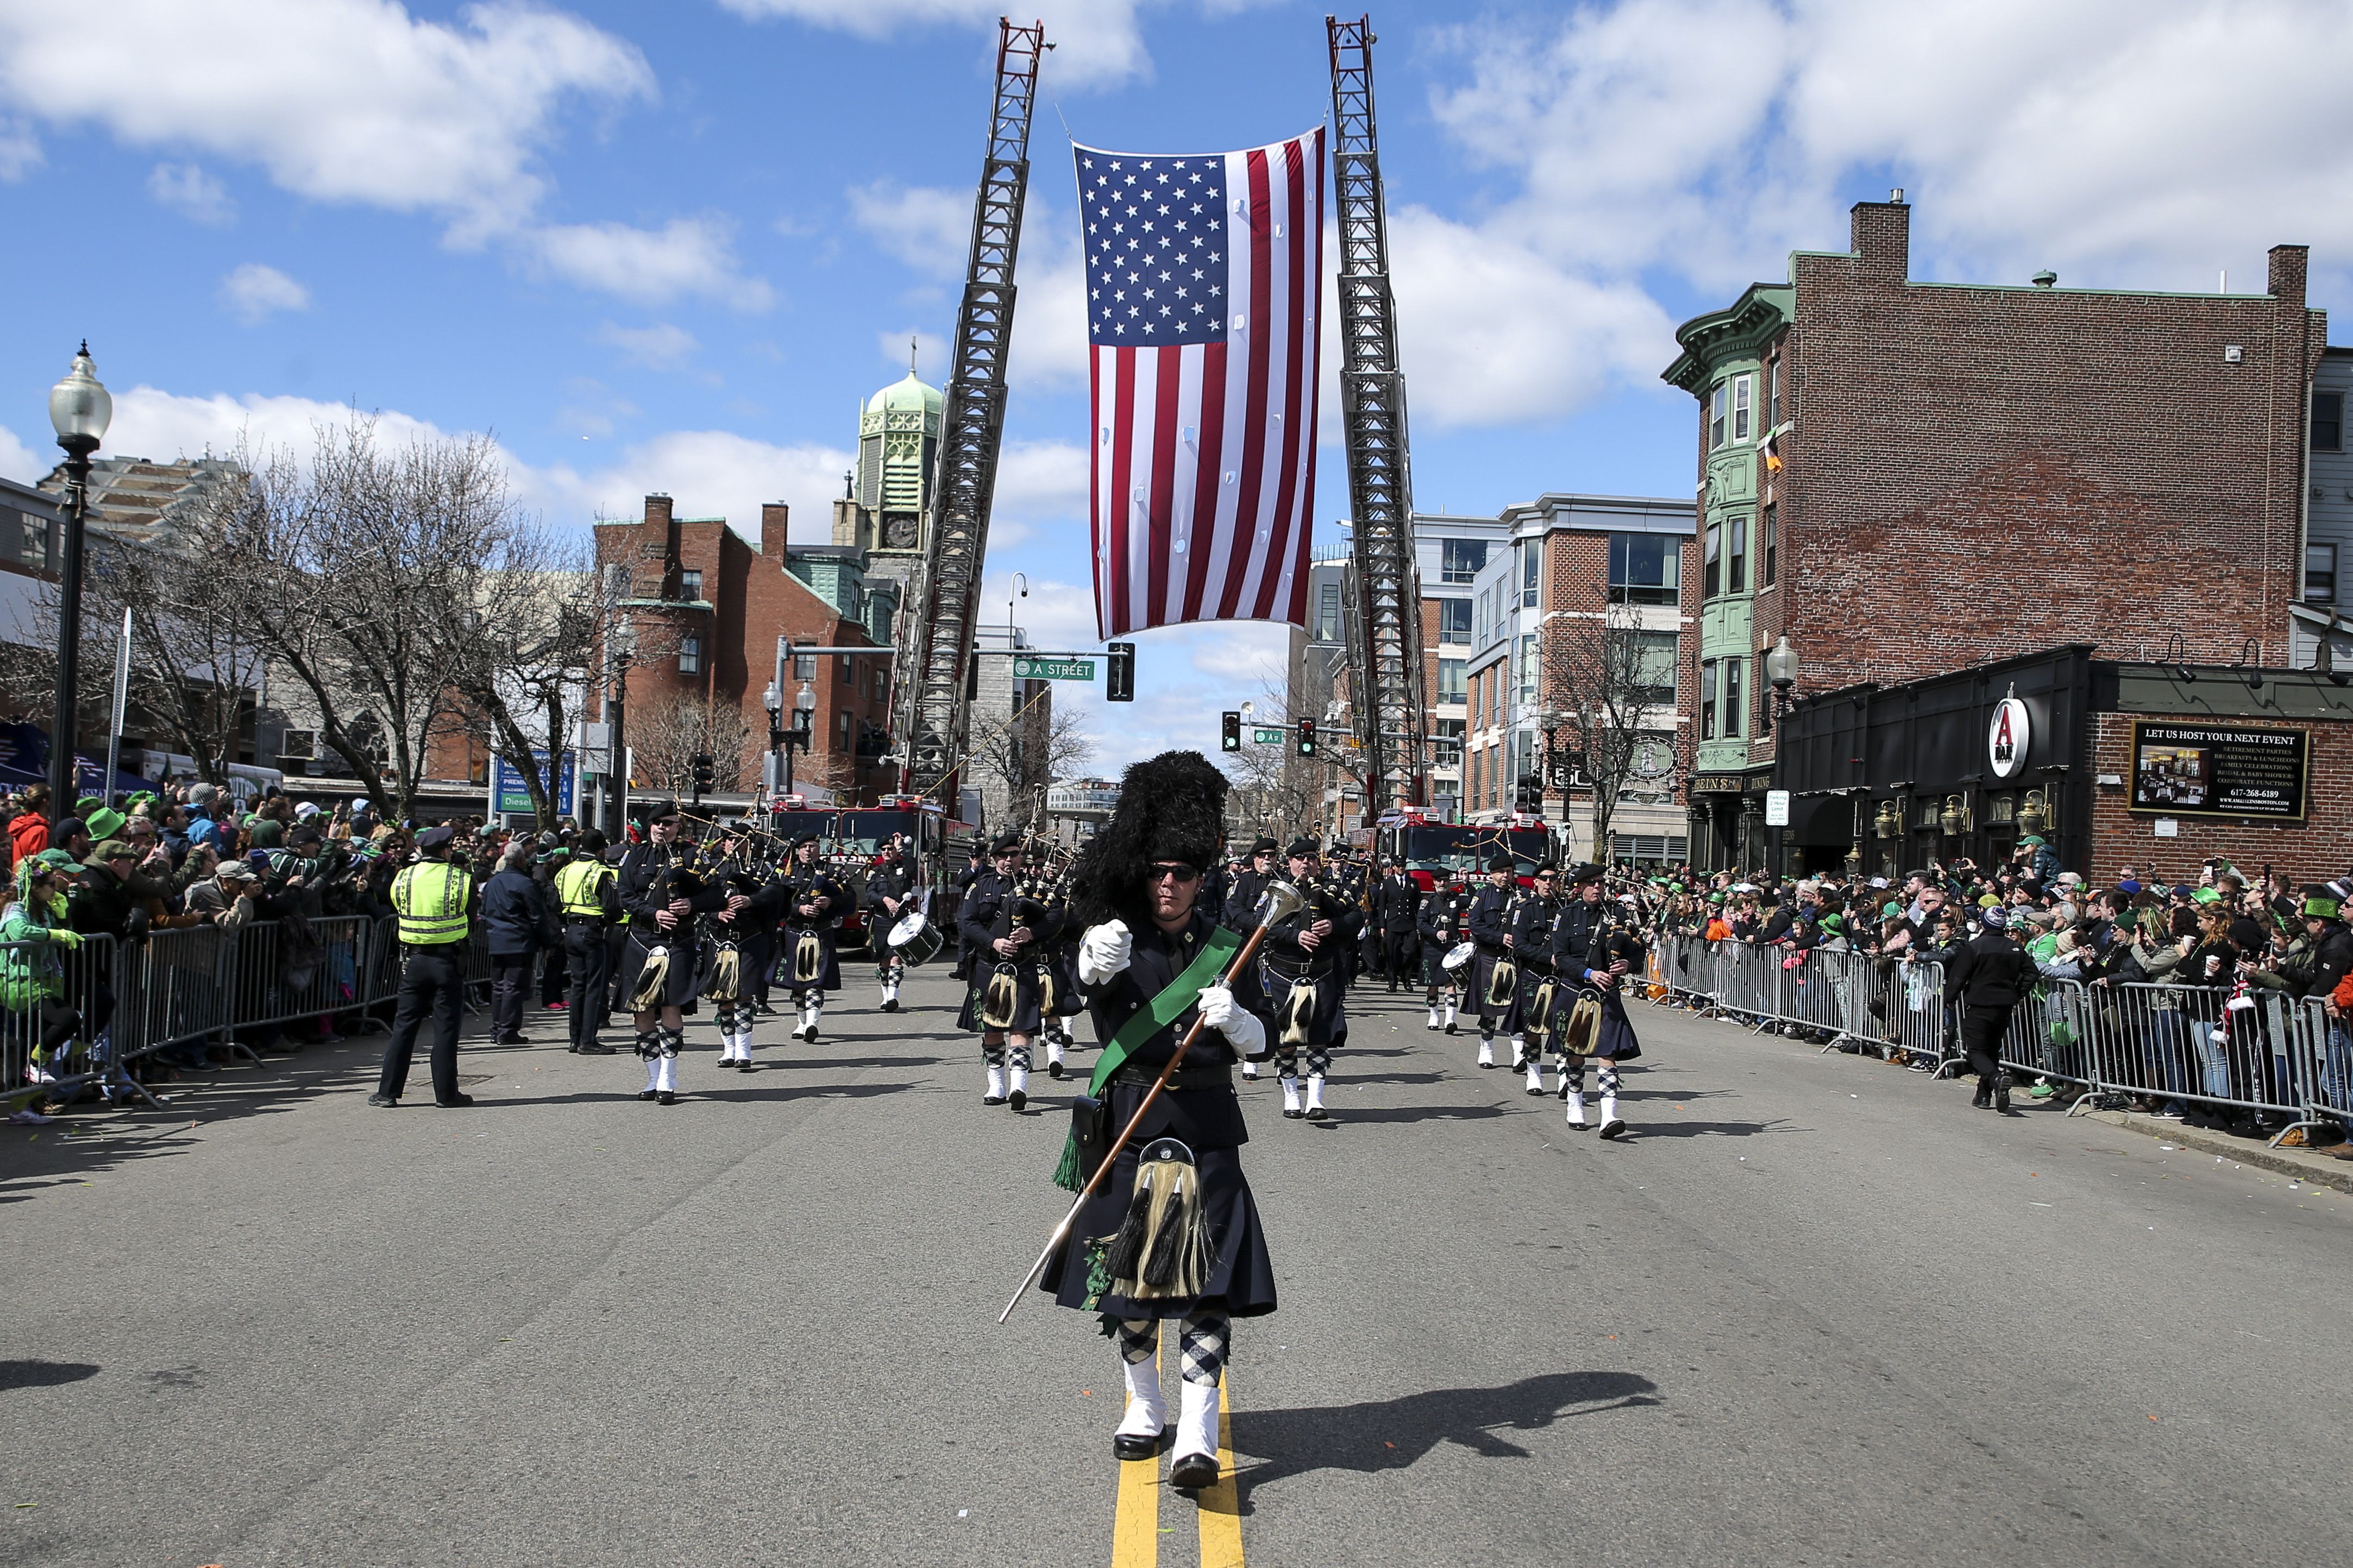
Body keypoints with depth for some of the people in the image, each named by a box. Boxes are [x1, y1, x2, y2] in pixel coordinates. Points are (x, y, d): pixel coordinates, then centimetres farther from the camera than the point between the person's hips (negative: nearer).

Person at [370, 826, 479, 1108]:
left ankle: (388, 1091, 10)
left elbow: (395, 910, 13)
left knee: (405, 1024, 9)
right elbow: (471, 922, 0)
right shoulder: (462, 880, -7)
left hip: (413, 960, 3)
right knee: (446, 1026, 3)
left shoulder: (403, 878, 0)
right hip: (448, 960, -2)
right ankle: (446, 1093, 5)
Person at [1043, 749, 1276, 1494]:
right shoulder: (1120, 937, -2)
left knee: (1209, 1277, -6)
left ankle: (1197, 1433, -4)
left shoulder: (1226, 946, 5)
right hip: (1131, 1121, 0)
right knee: (1127, 1268, 9)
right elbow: (1091, 977, -25)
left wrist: (1233, 1020, -17)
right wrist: (1099, 963, -49)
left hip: (1207, 1129, 0)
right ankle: (1143, 1408, 28)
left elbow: (1260, 1040, 6)